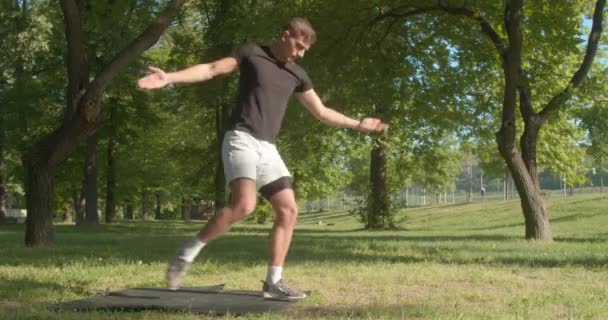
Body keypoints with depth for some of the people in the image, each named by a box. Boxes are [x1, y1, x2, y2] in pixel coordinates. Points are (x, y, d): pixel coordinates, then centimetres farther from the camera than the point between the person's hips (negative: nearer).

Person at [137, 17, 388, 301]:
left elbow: (321, 112, 25)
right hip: (241, 139, -7)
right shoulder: (253, 53, 2)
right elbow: (211, 69, -3)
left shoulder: (297, 74, 16)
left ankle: (273, 282, 4)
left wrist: (358, 124, 25)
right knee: (244, 204, -26)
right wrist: (169, 78, -14)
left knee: (288, 211, -2)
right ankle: (187, 254, -13)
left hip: (267, 148, 7)